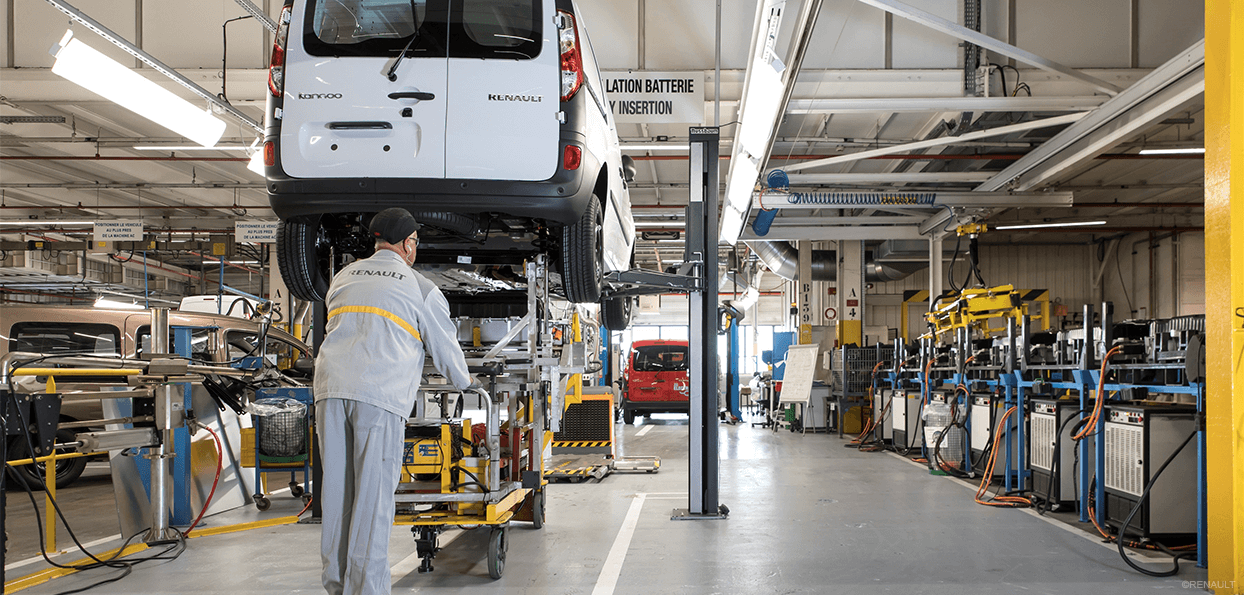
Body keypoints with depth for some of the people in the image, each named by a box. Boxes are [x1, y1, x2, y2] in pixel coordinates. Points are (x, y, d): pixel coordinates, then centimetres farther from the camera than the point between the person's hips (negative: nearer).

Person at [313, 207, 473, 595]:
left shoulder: (343, 279, 24)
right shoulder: (421, 289, 10)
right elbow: (444, 345, 18)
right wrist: (464, 381, 38)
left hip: (331, 386, 5)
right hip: (380, 392, -5)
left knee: (336, 489, 9)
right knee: (374, 493, -3)